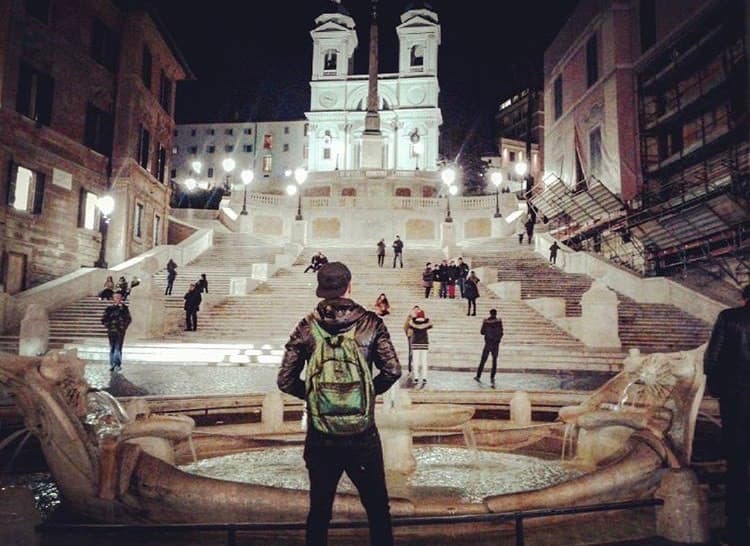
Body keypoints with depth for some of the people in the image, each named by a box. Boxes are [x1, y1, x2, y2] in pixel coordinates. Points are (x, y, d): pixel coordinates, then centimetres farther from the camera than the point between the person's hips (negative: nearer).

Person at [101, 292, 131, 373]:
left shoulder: (124, 308, 5)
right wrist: (108, 326, -2)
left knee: (118, 348, -6)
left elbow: (128, 319, 3)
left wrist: (123, 327, -6)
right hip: (111, 332, 2)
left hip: (120, 332, -2)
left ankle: (118, 365, -4)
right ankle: (112, 365, 12)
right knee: (112, 349, 7)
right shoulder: (109, 309, 8)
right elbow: (104, 319, 9)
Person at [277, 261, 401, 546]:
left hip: (320, 438, 1)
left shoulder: (306, 327, -4)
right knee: (378, 509, 16)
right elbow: (392, 370, -9)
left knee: (319, 511, 18)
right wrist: (369, 392, 8)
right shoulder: (370, 323, -6)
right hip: (363, 437, -1)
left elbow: (285, 381, -4)